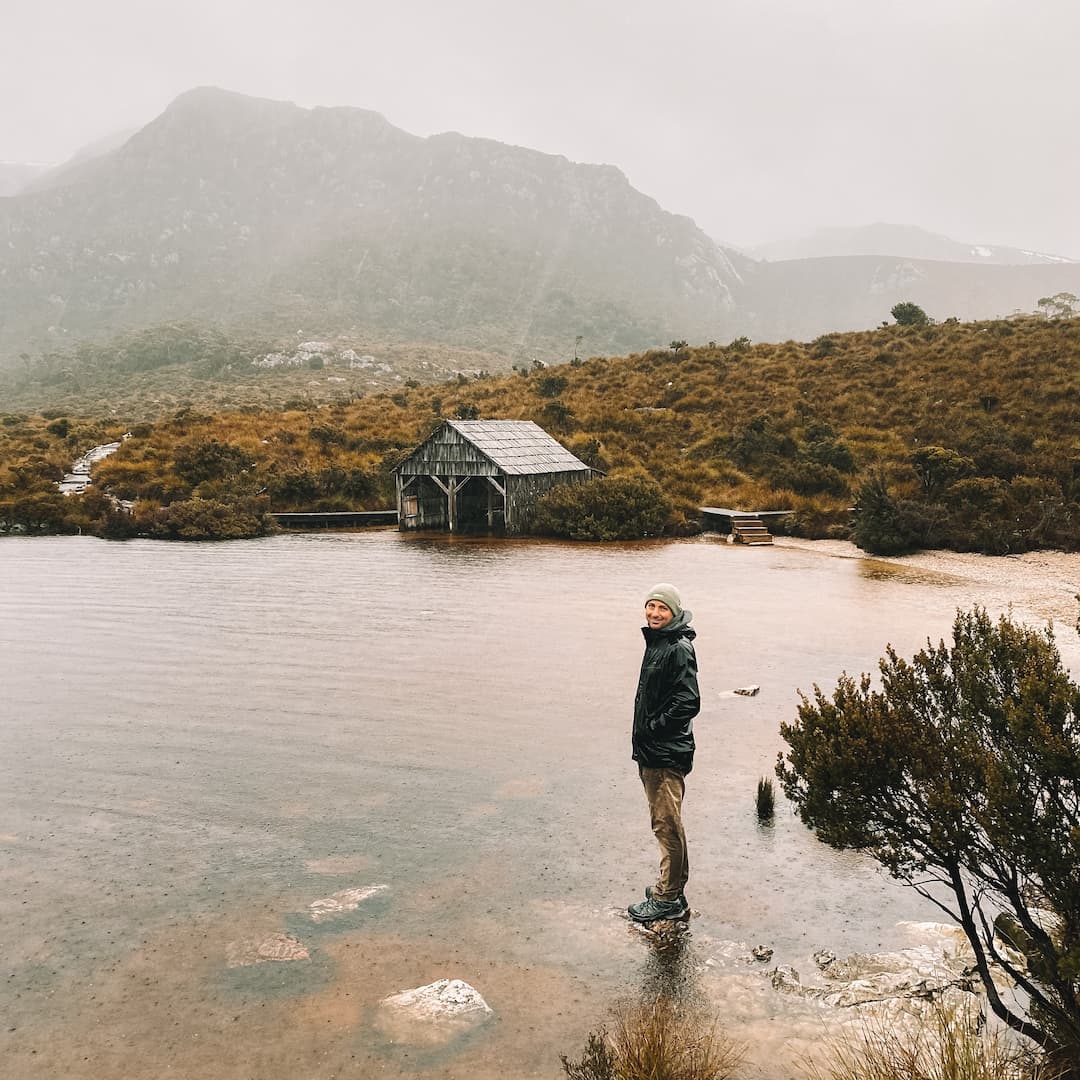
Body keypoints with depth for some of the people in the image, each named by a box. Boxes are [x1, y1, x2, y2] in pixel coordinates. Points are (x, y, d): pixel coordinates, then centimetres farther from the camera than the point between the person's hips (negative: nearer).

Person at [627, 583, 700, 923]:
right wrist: (645, 733, 14)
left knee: (667, 825, -2)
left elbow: (688, 703, -23)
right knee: (665, 824, 18)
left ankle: (668, 899, 7)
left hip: (667, 755, -10)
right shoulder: (656, 643, 13)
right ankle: (672, 885, 30)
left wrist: (653, 728, -16)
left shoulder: (679, 649, -17)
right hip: (651, 753, 10)